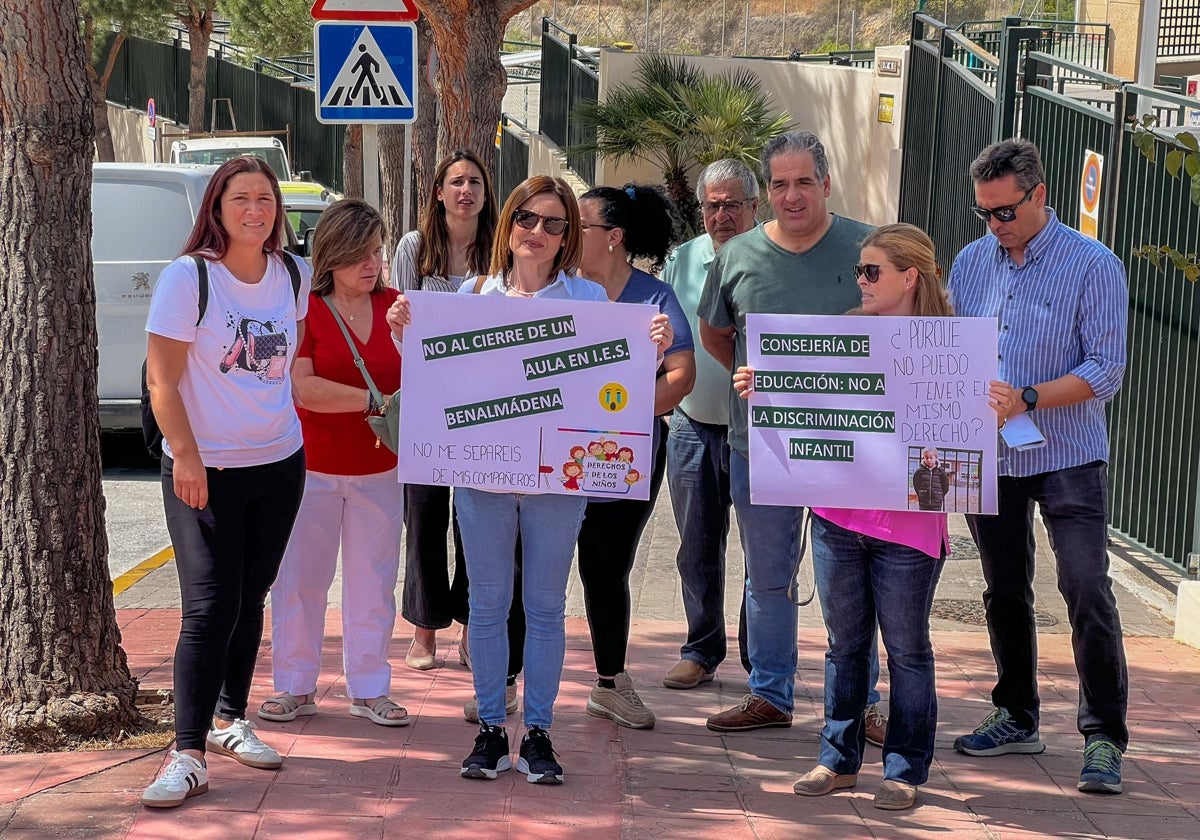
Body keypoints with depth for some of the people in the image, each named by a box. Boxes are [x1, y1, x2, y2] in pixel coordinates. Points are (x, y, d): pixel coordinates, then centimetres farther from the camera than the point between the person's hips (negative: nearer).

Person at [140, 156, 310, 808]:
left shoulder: (293, 274, 3)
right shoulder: (187, 278, -12)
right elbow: (162, 379, -13)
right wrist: (185, 456, -20)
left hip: (279, 462, 5)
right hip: (204, 468, -5)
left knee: (249, 600, 14)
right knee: (209, 609, -11)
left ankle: (229, 720, 29)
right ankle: (188, 755, -9)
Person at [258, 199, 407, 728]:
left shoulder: (394, 306, 5)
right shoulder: (303, 309, -9)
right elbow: (301, 387, -18)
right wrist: (373, 400, -21)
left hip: (379, 470, 4)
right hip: (312, 467, -3)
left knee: (373, 583, 8)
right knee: (300, 579, 4)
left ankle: (369, 689, 18)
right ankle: (296, 688, 16)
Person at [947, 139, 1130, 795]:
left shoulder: (1093, 267, -9)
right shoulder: (971, 262, 6)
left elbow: (1105, 371, -13)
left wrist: (1026, 399, -24)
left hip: (1066, 457, -5)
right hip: (988, 457, 5)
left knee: (1087, 590, -12)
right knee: (1004, 591, 13)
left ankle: (1104, 737, -5)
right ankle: (1016, 717, 27)